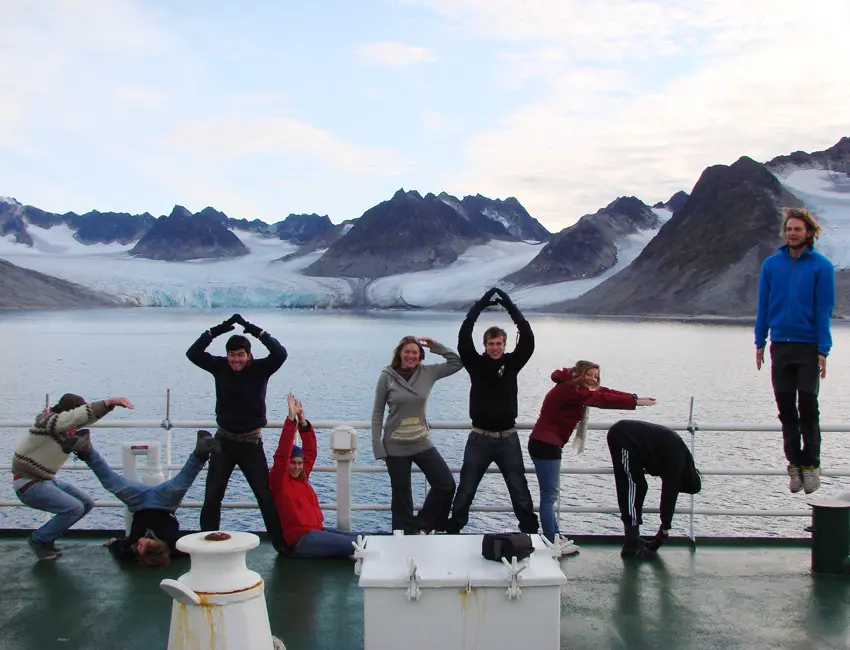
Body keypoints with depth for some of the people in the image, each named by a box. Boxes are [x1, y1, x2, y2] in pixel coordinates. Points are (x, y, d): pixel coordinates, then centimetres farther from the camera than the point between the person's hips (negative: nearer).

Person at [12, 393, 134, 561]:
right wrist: (109, 401, -40)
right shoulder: (46, 421, -24)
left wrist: (110, 403, -25)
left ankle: (46, 537, 17)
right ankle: (39, 540, 1)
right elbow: (79, 415, -38)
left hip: (47, 479, 9)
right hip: (29, 484, -9)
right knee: (74, 508, -20)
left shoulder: (66, 426, 2)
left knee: (87, 503, 8)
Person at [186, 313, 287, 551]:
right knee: (212, 496, 7)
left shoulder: (260, 369, -11)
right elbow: (193, 353, -14)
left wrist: (256, 331, -26)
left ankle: (281, 543, 5)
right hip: (224, 440, 3)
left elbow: (280, 354, -27)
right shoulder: (220, 367, -4)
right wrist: (216, 330, -20)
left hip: (251, 442, -3)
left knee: (266, 495, -1)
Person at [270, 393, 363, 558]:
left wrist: (303, 421, 2)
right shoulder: (278, 480, -6)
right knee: (354, 544, -23)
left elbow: (310, 451, 15)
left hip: (318, 530, 9)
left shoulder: (302, 477, 14)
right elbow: (282, 454, -20)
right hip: (302, 540, -9)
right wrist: (291, 419, -26)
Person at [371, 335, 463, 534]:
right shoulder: (387, 376, -7)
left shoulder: (428, 373, -1)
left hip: (422, 443, 3)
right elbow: (377, 413, -3)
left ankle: (421, 525, 15)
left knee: (446, 484, -3)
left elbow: (457, 363, 3)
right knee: (401, 495, 5)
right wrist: (378, 447, -7)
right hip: (396, 447, -3)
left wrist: (435, 346, -7)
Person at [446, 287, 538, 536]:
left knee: (520, 492, 9)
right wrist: (481, 304, -17)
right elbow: (463, 337, -15)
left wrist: (510, 305, -15)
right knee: (465, 492, 7)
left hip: (508, 439, 1)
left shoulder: (512, 363, 1)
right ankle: (452, 531, 17)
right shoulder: (475, 364, -2)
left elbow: (527, 338, -12)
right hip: (479, 439, -1)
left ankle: (531, 532, 20)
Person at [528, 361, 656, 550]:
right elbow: (602, 399, -20)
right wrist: (635, 401, -16)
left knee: (551, 493, 17)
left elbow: (604, 393, 8)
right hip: (545, 445, -11)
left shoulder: (572, 389, 13)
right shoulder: (570, 390, -17)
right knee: (550, 495, -5)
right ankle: (551, 543, 0)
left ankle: (555, 536, 27)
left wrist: (635, 399, 2)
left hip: (546, 444, 11)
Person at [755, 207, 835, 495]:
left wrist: (823, 351, -10)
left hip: (809, 346, -3)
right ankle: (794, 463, 18)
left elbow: (824, 310, -5)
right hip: (780, 345, 3)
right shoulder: (772, 264, 5)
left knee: (808, 408, 1)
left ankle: (811, 464, 12)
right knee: (786, 409, 8)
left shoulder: (821, 266, -4)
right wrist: (760, 343, 7)